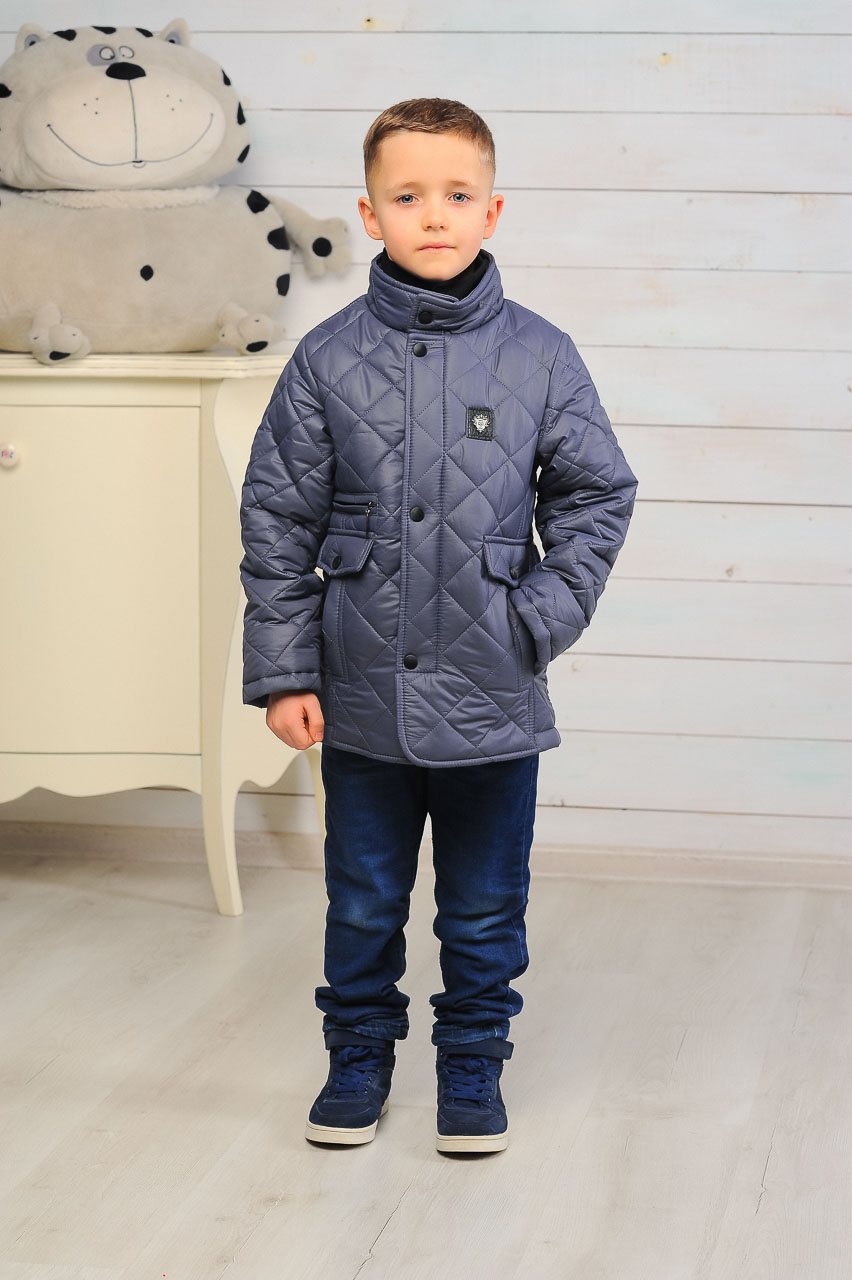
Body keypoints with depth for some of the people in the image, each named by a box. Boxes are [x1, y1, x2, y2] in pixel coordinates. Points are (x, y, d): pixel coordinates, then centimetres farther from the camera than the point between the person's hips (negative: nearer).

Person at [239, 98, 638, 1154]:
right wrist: (283, 672, -3)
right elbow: (277, 521, 0)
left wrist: (544, 617, -8)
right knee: (363, 901, 14)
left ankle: (472, 1062, 31)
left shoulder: (540, 356, -3)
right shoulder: (327, 359, -3)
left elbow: (597, 497, 4)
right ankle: (359, 1053, 33)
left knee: (486, 908, 12)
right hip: (361, 693, 0)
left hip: (493, 700, 0)